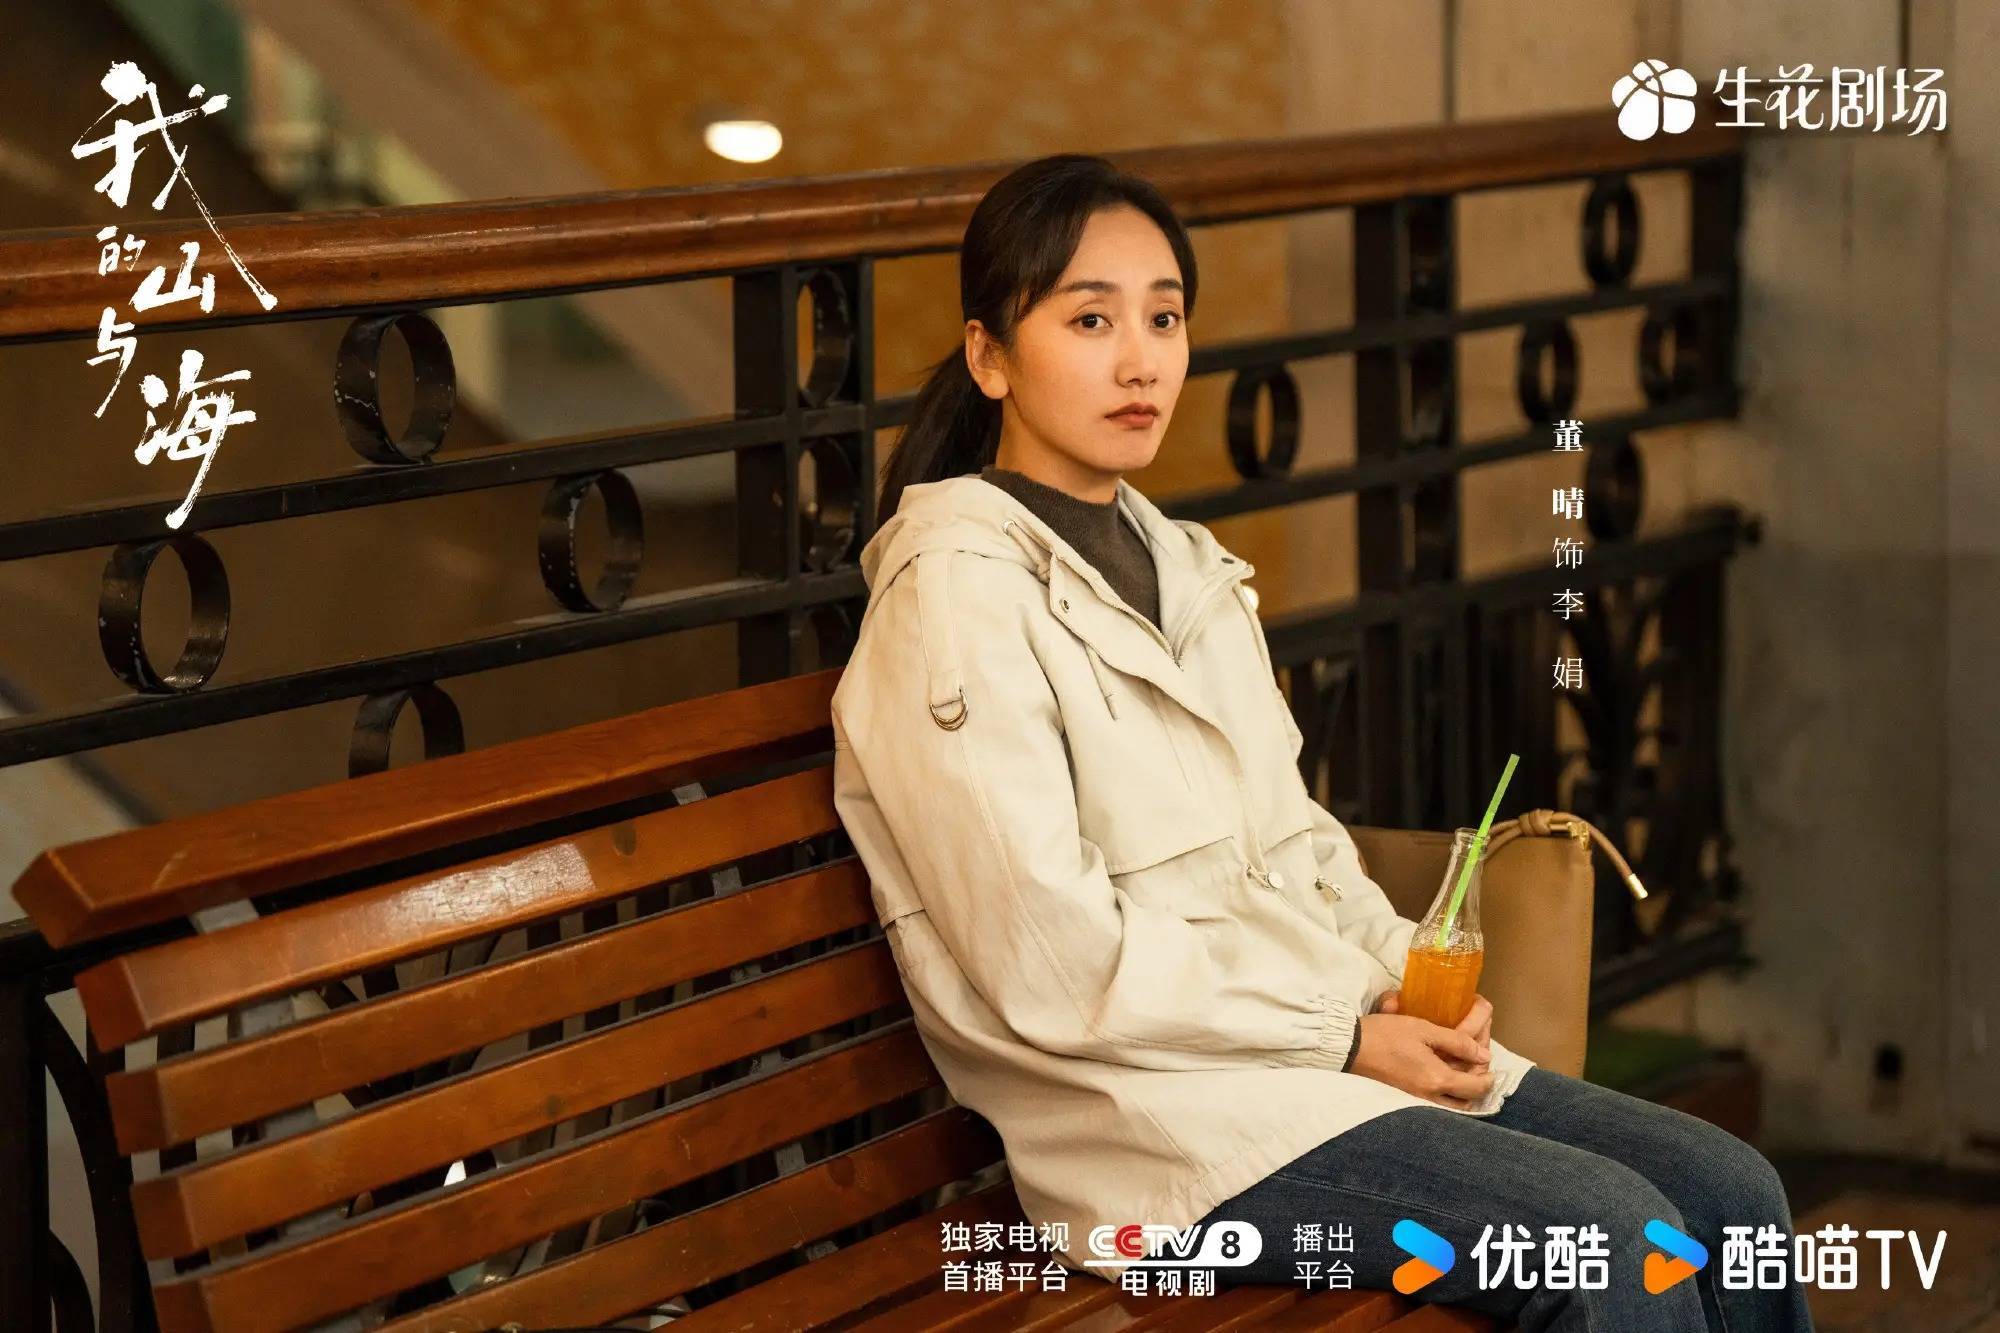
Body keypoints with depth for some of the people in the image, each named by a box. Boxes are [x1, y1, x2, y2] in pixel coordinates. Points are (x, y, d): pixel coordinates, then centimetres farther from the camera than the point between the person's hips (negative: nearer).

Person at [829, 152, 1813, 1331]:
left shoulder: (1183, 566, 17)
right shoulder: (959, 592, -11)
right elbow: (1053, 967, -17)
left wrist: (1404, 974, 0)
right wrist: (1346, 1037, -13)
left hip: (1337, 1043, 8)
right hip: (1155, 1112, -8)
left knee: (1733, 1191, -6)